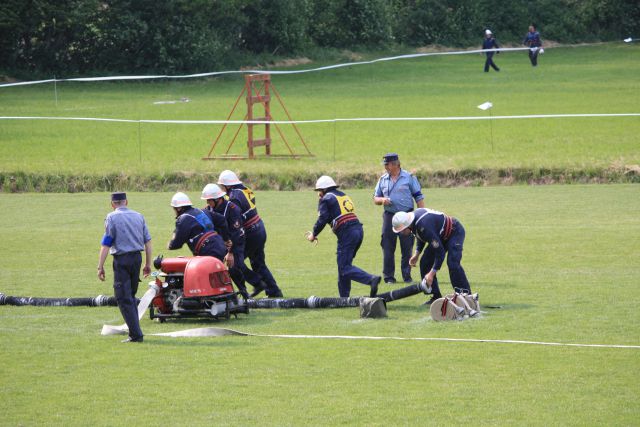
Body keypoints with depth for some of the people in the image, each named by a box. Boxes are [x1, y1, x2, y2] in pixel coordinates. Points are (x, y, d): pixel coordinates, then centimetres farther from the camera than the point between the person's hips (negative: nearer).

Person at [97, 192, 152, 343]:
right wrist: (148, 264, 18)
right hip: (137, 257, 5)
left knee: (124, 298, -3)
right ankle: (135, 330, 21)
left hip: (122, 259, -5)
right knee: (131, 296, 19)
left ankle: (136, 334, -11)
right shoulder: (138, 216, 10)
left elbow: (106, 244, -10)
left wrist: (100, 266, -8)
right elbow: (148, 242, 11)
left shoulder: (112, 217, -5)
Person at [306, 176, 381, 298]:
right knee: (343, 265, 17)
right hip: (359, 230, 8)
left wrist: (313, 235, 7)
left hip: (346, 234, -8)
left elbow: (322, 219, -6)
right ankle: (344, 297, 16)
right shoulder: (344, 196, 27)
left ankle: (371, 279, -28)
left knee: (345, 267, -8)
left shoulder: (326, 199, 3)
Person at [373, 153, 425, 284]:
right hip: (389, 216, 3)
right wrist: (382, 200, -9)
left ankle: (407, 276, 9)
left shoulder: (409, 178, 1)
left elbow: (418, 197, 2)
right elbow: (375, 198, 15)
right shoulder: (383, 180, 10)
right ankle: (389, 277, 6)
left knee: (407, 248, 1)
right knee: (388, 248, 0)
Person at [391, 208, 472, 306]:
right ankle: (436, 296, 7)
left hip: (454, 232, -9)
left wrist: (432, 273, -34)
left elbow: (440, 251, -36)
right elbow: (421, 237, 13)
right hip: (441, 235, 9)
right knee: (425, 262, 0)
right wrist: (417, 254, 2)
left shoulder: (424, 227, -39)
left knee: (452, 264, -27)